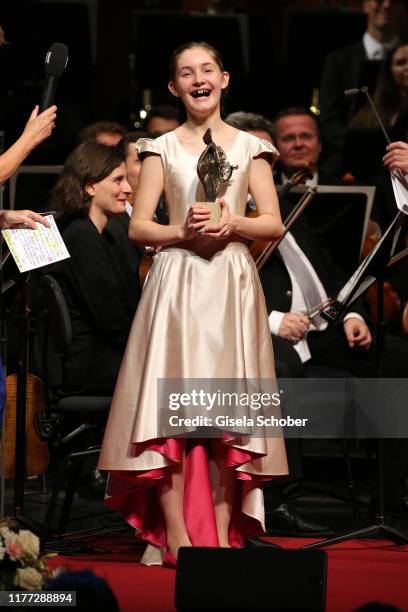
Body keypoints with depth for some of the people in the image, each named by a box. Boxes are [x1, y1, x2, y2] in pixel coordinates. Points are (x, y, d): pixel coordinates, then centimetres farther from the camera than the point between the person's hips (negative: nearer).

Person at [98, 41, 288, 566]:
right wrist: (184, 231, -13)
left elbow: (274, 224, 6)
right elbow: (138, 227, 4)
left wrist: (232, 224, -12)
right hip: (175, 281, 0)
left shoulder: (249, 147, 10)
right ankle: (175, 534, -6)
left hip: (232, 282, 0)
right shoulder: (161, 149, 9)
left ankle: (223, 533, 0)